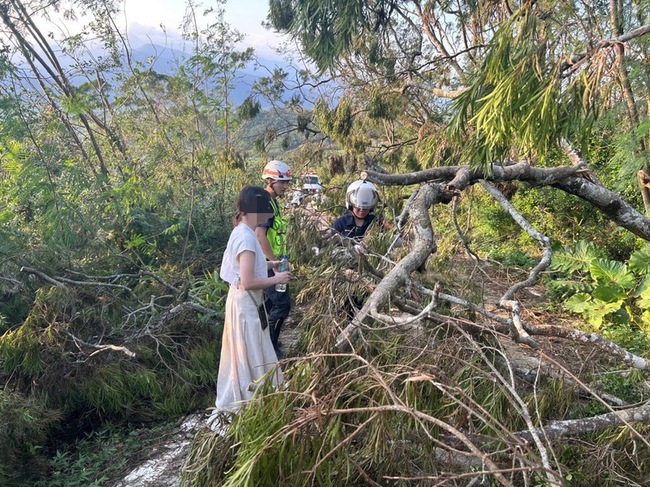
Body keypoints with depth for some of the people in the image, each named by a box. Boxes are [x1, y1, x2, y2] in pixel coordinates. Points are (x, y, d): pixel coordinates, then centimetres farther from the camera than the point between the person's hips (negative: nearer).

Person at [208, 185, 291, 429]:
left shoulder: (242, 232, 7)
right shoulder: (246, 237, -23)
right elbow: (248, 282, -27)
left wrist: (268, 264, 12)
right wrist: (276, 279, -15)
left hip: (244, 301, 10)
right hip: (246, 302, -10)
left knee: (243, 356, 21)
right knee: (249, 357, 2)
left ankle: (229, 407, 35)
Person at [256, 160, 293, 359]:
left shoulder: (273, 202, 14)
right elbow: (260, 235, -27)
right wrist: (276, 263, -23)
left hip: (270, 262, 10)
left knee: (270, 301, 18)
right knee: (282, 304, -6)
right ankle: (269, 346, 4)